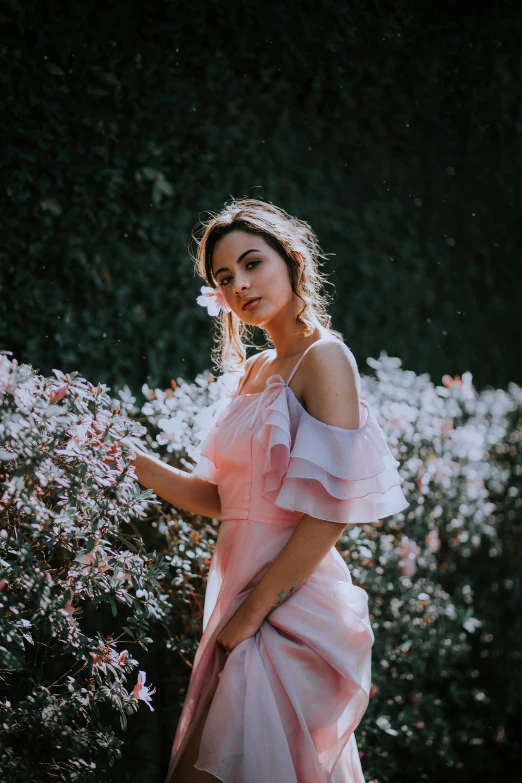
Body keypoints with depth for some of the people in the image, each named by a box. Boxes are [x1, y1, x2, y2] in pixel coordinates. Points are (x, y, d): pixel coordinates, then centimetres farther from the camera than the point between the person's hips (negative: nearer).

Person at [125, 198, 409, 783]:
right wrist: (138, 466, -1)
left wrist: (253, 610, -16)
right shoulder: (249, 372, 14)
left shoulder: (324, 358, -11)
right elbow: (220, 498, 12)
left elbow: (331, 510, -17)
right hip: (240, 602, 8)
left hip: (292, 609, -8)